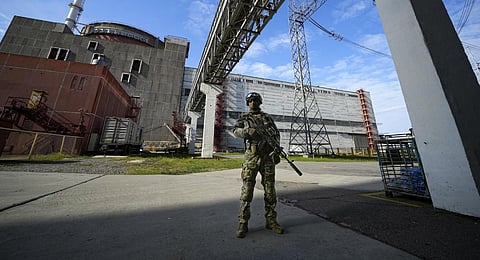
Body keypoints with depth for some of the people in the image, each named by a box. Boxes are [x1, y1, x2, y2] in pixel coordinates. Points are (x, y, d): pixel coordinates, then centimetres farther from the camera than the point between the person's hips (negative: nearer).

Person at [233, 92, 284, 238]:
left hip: (268, 157, 3)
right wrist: (248, 131, -26)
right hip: (251, 157, -2)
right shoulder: (244, 118, 11)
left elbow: (276, 134, 12)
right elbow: (236, 131, -5)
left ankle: (271, 221, 24)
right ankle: (243, 223, 13)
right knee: (247, 191, 0)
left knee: (270, 191, 8)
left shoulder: (267, 117, 17)